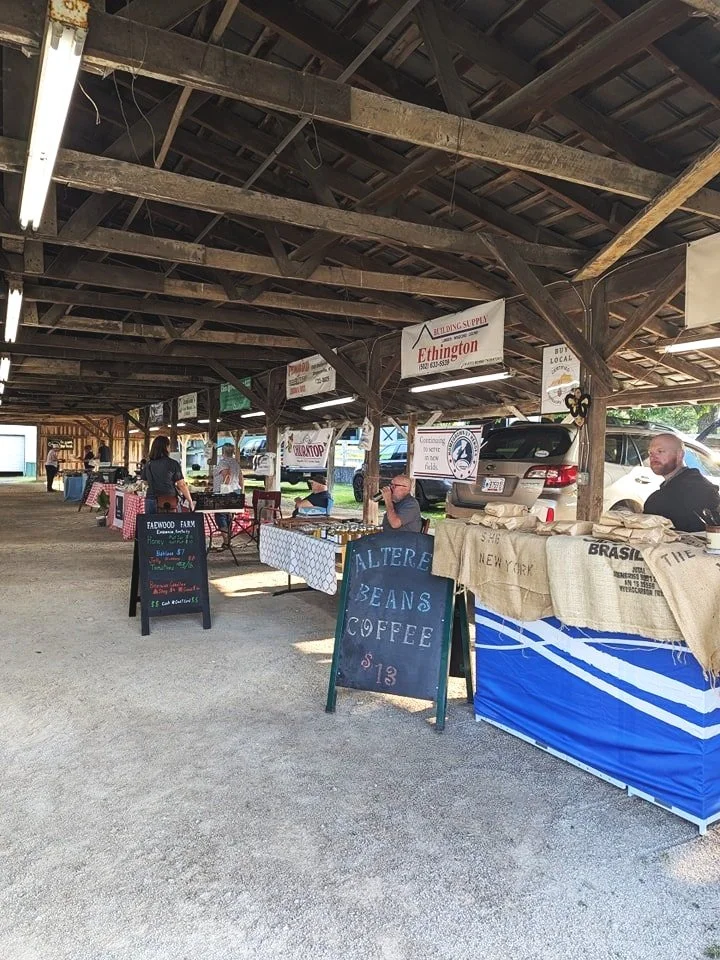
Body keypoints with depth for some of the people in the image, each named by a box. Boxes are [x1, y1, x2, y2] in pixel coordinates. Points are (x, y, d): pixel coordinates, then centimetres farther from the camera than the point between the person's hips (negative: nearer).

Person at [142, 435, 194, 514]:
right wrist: (190, 501, 4)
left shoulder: (148, 464, 5)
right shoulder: (173, 464, -5)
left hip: (151, 500, 3)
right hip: (169, 501, -3)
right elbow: (182, 485, -4)